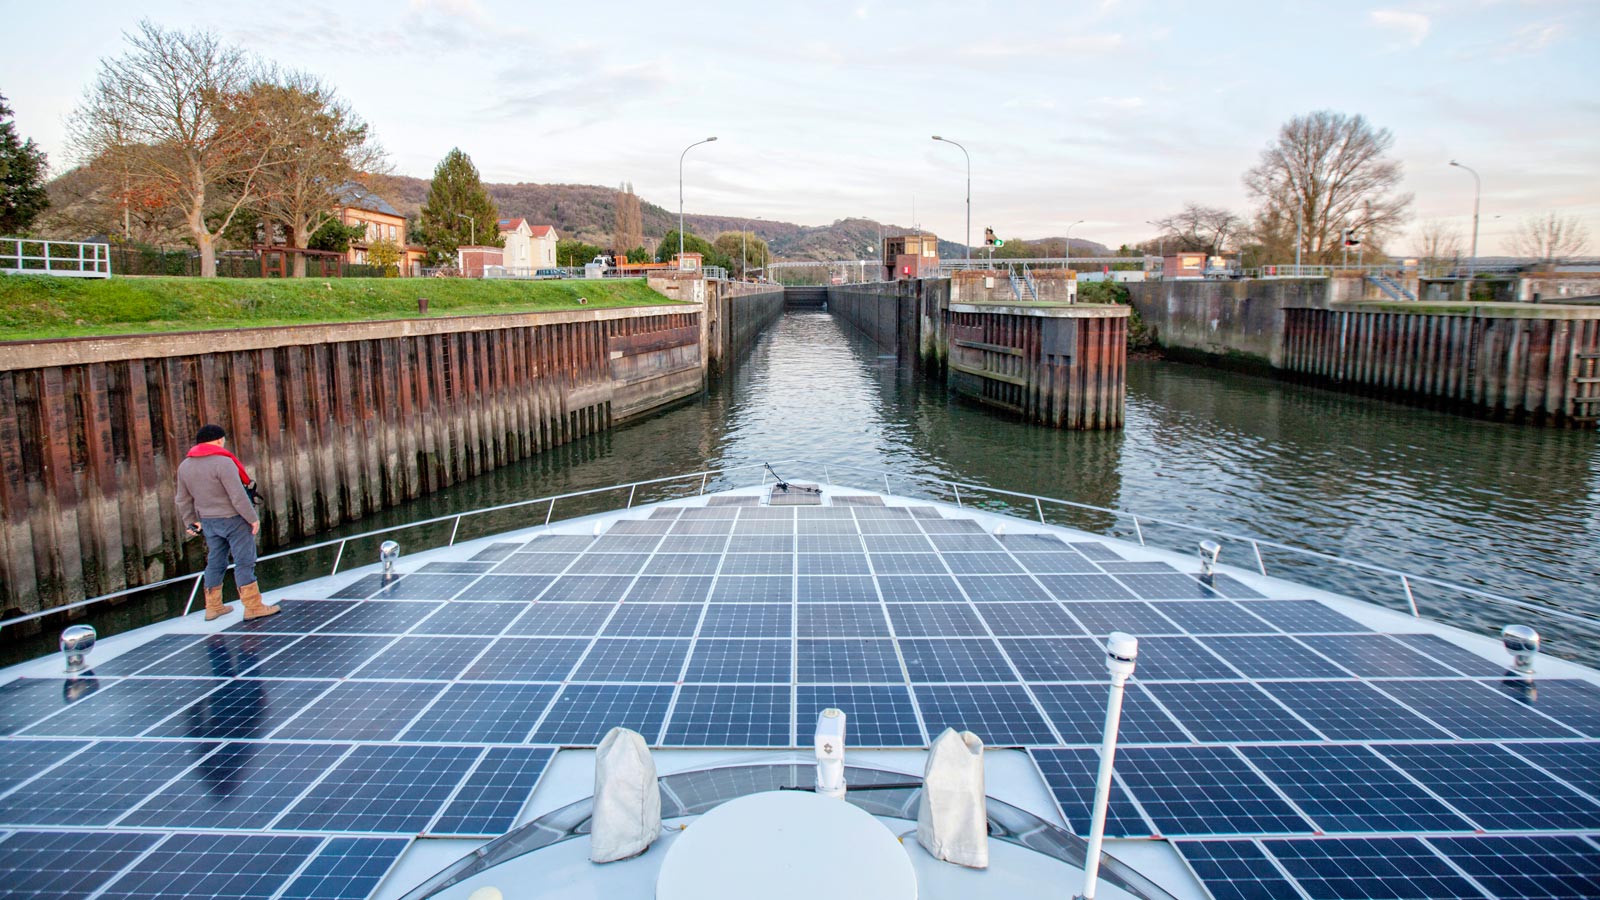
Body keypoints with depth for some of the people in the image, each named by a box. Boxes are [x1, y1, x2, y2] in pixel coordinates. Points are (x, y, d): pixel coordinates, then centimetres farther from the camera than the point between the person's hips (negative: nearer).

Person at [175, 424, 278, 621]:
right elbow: (238, 496, -21)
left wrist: (191, 521, 24)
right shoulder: (222, 462, -19)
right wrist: (252, 518, -13)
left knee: (215, 562, 17)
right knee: (244, 562, -1)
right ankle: (253, 607, 1)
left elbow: (183, 499, 14)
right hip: (233, 519, -7)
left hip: (208, 521, 7)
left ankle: (213, 607, 24)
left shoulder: (185, 466, 6)